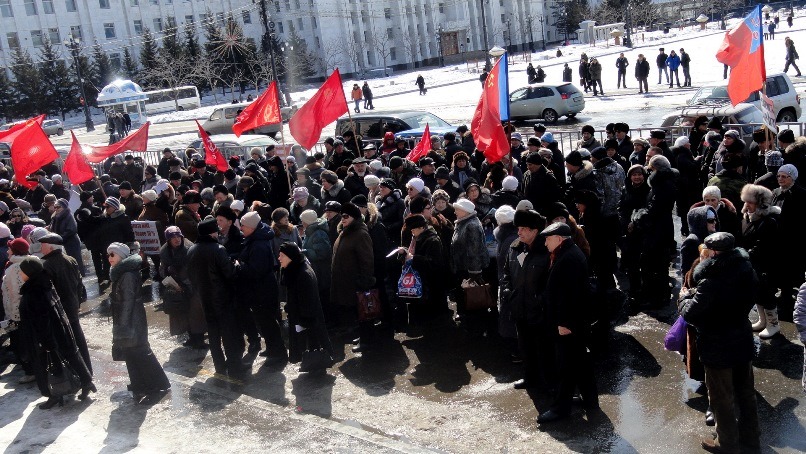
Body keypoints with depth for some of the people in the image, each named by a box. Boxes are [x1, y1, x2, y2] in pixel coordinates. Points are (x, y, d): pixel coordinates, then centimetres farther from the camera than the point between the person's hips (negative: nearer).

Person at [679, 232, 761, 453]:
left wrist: (685, 296, -5)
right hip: (743, 342, 7)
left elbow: (690, 313, -26)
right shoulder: (747, 270, -6)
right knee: (746, 392, 24)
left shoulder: (712, 281, -29)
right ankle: (750, 435, 41)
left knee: (722, 398, 12)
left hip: (717, 349, -7)